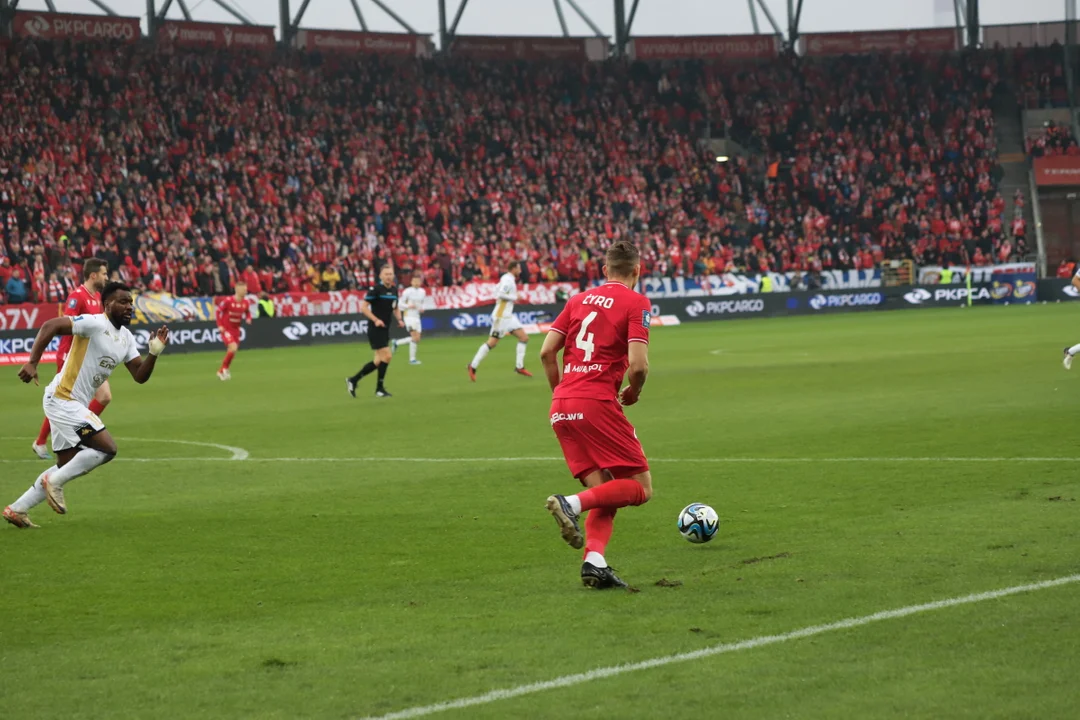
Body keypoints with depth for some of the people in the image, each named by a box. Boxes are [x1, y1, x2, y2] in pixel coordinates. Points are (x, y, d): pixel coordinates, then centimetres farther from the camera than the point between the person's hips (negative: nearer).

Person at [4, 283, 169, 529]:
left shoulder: (126, 338, 10)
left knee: (67, 466, 15)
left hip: (76, 405, 10)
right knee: (107, 448, -17)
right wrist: (32, 363, -32)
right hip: (62, 400, -10)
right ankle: (55, 482, -4)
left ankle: (17, 509, 21)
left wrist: (154, 352, -7)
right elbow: (50, 327, -24)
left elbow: (140, 375, 10)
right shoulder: (95, 324, -16)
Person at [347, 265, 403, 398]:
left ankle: (353, 380, 21)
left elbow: (395, 308, 23)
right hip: (375, 329, -8)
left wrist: (399, 319, 4)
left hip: (385, 329, 8)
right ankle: (379, 389, -1)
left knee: (379, 361, 10)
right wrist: (375, 319, -22)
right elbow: (363, 307, -13)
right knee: (387, 356, -13)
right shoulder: (375, 289, -12)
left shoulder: (394, 290, 10)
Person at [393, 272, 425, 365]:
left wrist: (422, 309, 0)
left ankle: (396, 343, 23)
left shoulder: (422, 292, 9)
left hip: (417, 317, 7)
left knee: (417, 339, 6)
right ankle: (412, 359, -10)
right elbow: (401, 303, -4)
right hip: (409, 316, -7)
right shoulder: (408, 291, -8)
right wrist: (409, 306, -22)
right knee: (415, 337, -17)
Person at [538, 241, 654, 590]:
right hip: (598, 402, -7)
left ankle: (594, 562, -10)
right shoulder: (636, 303, 0)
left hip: (561, 406, 7)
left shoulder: (579, 299, 16)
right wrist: (633, 392, 9)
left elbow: (547, 352, 11)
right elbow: (638, 364, -12)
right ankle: (572, 504, -20)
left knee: (605, 493, 11)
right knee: (640, 487, 1)